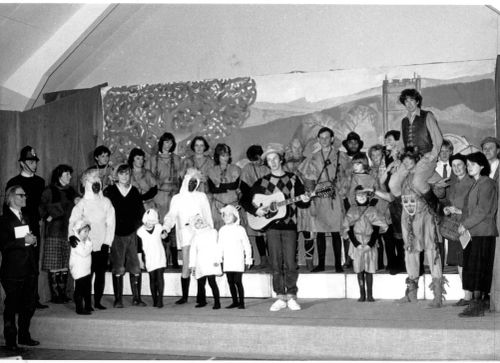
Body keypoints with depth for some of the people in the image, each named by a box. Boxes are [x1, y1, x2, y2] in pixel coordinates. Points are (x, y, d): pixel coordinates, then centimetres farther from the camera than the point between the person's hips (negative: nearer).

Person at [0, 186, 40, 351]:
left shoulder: (26, 218, 18)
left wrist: (33, 240, 2)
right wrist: (24, 241, -20)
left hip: (29, 269, 7)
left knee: (29, 305, 12)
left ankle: (24, 336, 25)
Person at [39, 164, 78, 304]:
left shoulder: (71, 191, 15)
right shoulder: (49, 191, 2)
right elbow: (42, 208, -1)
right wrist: (48, 217, -11)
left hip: (68, 232, 4)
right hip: (54, 232, -4)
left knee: (65, 265, 3)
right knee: (54, 266, -4)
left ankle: (63, 293, 8)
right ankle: (55, 295, 0)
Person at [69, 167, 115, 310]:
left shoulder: (106, 202, 9)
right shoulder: (82, 203, 3)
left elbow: (110, 223, 5)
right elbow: (73, 221, -8)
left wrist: (107, 242, -5)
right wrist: (72, 235, -27)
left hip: (102, 246, 2)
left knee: (101, 275, 5)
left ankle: (97, 301, 16)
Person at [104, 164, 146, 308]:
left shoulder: (135, 192, 9)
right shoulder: (110, 191, 2)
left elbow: (141, 213, 11)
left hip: (132, 234, 2)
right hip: (116, 234, -2)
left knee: (135, 267, -1)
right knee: (118, 268, 0)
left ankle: (136, 298, 7)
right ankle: (118, 299, 7)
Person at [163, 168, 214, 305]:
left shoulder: (201, 196, 15)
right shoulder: (177, 198, 15)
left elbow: (208, 216, 13)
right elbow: (171, 216, 7)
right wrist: (165, 227, -12)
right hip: (185, 234, 0)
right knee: (186, 266, -5)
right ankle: (184, 296, 1)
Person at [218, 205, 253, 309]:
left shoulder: (240, 229, -3)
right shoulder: (222, 230, 9)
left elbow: (247, 245, -1)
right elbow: (220, 245, 16)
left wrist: (248, 259, -2)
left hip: (238, 260, -4)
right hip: (227, 261, 4)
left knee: (237, 281, -7)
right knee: (230, 282, 6)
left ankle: (241, 302, 2)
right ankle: (235, 302, 15)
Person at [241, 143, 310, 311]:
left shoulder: (293, 179, 7)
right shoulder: (262, 182, 7)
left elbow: (301, 203, 8)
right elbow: (245, 200, 8)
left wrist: (304, 200, -14)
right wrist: (256, 211, -6)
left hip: (289, 225, -1)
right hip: (271, 226, 1)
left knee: (290, 263, -4)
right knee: (276, 264, 1)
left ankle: (291, 296, 6)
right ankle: (280, 297, 8)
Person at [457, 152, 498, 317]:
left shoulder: (487, 183, -8)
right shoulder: (475, 184, 19)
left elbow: (483, 211, -15)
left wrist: (466, 224, -12)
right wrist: (463, 223, 4)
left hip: (483, 233, -8)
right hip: (472, 232, 8)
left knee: (478, 268, -9)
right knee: (471, 267, 6)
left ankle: (476, 305, -9)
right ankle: (477, 303, 8)